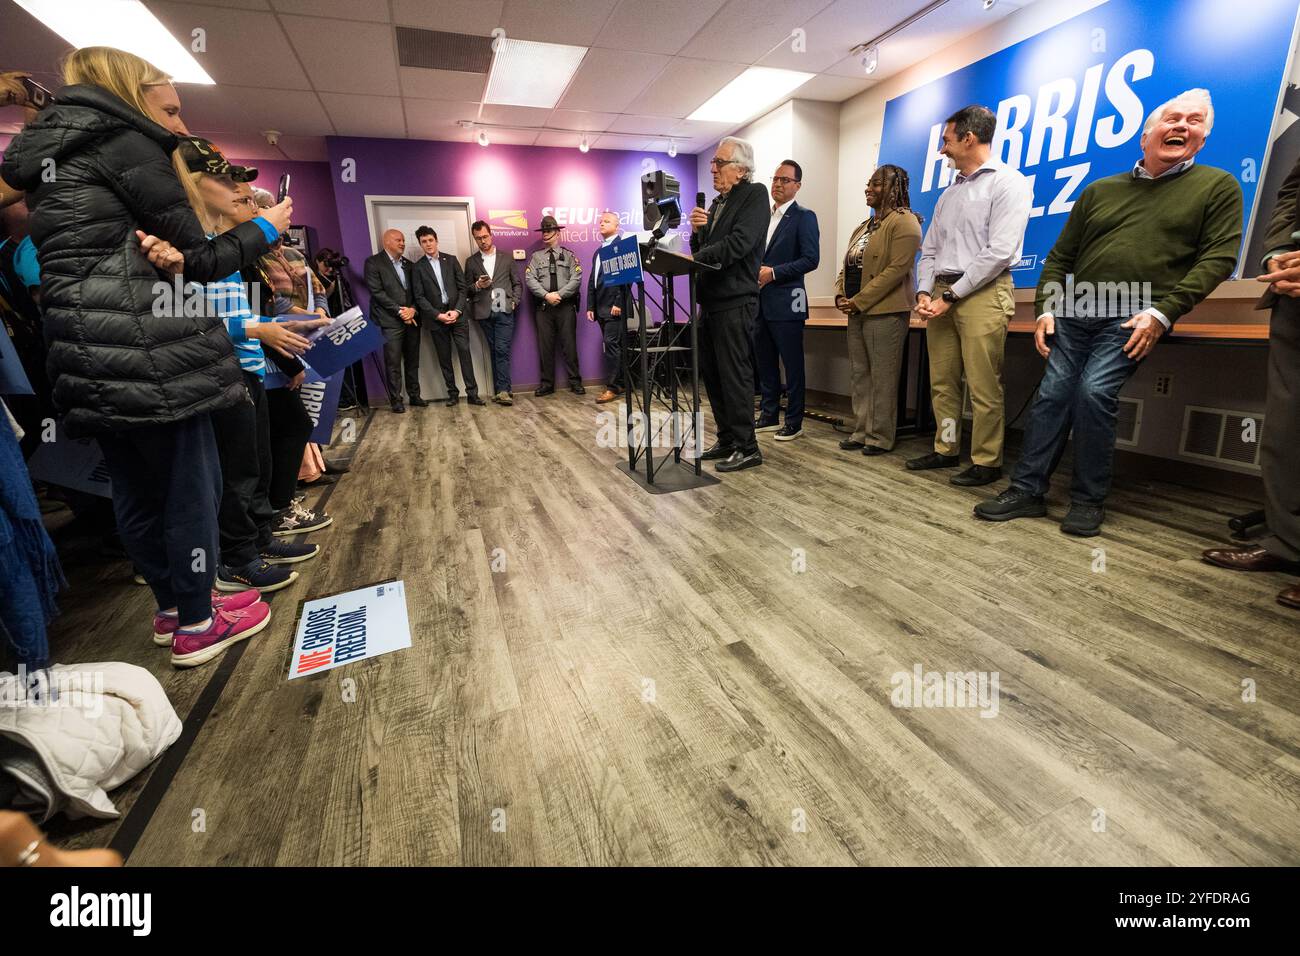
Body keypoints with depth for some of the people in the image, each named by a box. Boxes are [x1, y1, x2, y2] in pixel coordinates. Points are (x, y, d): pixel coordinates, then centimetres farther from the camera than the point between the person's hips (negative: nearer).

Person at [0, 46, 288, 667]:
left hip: (92, 356, 9)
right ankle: (197, 625, 12)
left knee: (136, 489, 15)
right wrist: (265, 228, 10)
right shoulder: (126, 143, -3)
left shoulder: (52, 156, 24)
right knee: (191, 486, 0)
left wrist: (160, 253, -7)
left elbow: (107, 260, 13)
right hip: (148, 353, -9)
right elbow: (202, 262, -5)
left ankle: (170, 606, 30)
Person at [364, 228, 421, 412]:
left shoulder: (408, 264, 17)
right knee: (393, 364, -4)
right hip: (391, 321, -5)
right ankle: (396, 400, 3)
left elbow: (416, 291, 14)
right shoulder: (373, 262, -1)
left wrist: (412, 309, -5)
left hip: (412, 319, 5)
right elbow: (377, 292, -8)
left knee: (413, 362, 9)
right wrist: (400, 311, -12)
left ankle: (414, 395, 19)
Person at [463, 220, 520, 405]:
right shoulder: (471, 262, 13)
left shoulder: (506, 257, 12)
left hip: (504, 311, -2)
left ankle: (502, 390, -14)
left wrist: (514, 301, -1)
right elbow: (467, 290, 12)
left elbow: (517, 283, 13)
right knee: (494, 351, 4)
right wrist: (477, 285, -8)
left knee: (502, 350, -12)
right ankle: (502, 390, 7)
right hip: (484, 313, 2)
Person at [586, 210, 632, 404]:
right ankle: (620, 384, 12)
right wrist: (590, 306, 14)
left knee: (612, 344, -12)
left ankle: (612, 387, -10)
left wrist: (618, 303, -19)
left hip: (615, 305, -8)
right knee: (613, 345, 8)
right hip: (601, 306, 8)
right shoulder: (598, 252, 24)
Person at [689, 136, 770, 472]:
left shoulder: (755, 195, -3)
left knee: (735, 376, -7)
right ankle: (726, 440, 21)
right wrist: (697, 230, 1)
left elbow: (739, 243, -18)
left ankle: (747, 448, 2)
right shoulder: (717, 203, 21)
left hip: (735, 302, -8)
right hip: (710, 302, 9)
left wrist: (695, 257, -17)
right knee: (711, 375, 10)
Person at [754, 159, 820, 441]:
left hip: (786, 301, -7)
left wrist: (773, 273, -17)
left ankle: (794, 422, 8)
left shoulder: (804, 217, -3)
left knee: (792, 364, 0)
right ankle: (769, 416, 23)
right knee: (765, 363, 12)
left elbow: (811, 259, -12)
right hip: (760, 301, 7)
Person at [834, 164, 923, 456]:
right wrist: (841, 296, 0)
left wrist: (860, 300, -16)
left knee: (882, 378, -5)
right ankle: (861, 432, 17)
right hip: (857, 312, 8)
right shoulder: (863, 228, 22)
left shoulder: (904, 222, -4)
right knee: (860, 375, 9)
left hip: (885, 312, -8)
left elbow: (897, 269, -15)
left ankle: (881, 437, 2)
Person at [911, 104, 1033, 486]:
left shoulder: (1008, 183, -2)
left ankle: (987, 462, 0)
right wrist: (924, 292, 1)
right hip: (941, 294, 7)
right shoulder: (949, 193, 22)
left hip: (983, 292, -7)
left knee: (983, 386, -7)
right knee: (942, 381, 6)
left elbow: (999, 252, -12)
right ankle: (946, 450, 16)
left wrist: (950, 297, -12)